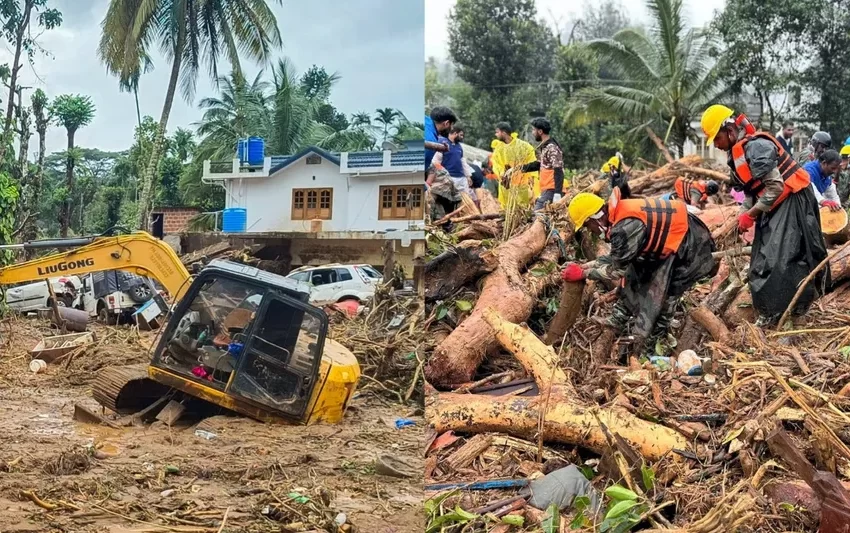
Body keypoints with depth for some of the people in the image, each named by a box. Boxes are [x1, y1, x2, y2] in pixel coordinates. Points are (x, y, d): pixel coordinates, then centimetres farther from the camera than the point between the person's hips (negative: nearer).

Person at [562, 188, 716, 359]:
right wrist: (585, 266, 2)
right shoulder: (620, 214, -1)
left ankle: (645, 350, 9)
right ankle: (614, 326, 23)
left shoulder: (627, 225, -31)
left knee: (662, 298, -4)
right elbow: (618, 257, 9)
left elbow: (617, 269, -21)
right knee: (634, 281, 14)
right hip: (669, 243, 10)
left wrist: (583, 274, -12)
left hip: (689, 246, -10)